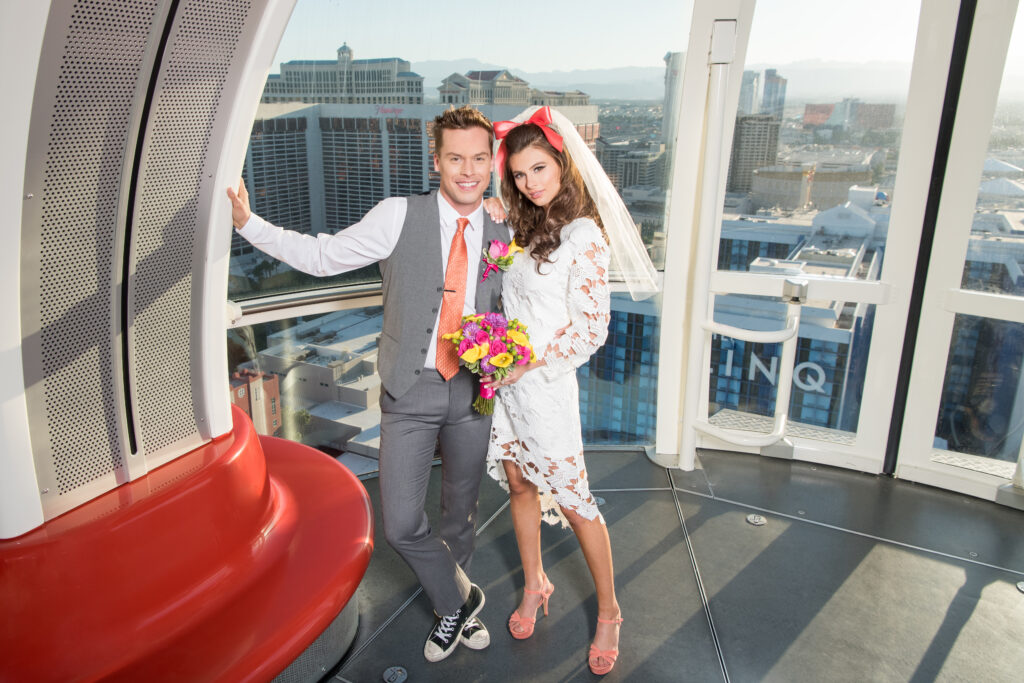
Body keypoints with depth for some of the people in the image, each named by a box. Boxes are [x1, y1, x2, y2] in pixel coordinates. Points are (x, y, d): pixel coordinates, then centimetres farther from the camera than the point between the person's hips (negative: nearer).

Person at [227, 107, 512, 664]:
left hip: (473, 392, 3)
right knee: (401, 524, -3)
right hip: (410, 392, -2)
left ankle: (450, 609, 44)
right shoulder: (399, 217, -7)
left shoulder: (501, 236, 3)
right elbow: (322, 256, -5)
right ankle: (459, 601, 27)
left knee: (461, 514, 17)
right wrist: (249, 223, -13)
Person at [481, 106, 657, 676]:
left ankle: (609, 612, 23)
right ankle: (535, 585, 38)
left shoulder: (584, 236, -15)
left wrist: (527, 365, -17)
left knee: (571, 499, 4)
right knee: (519, 483, 17)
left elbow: (590, 329, -16)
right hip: (505, 379, 7)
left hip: (545, 387, -7)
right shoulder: (525, 227, 8)